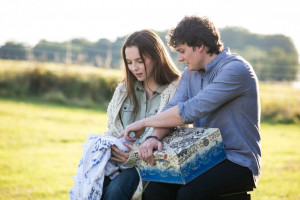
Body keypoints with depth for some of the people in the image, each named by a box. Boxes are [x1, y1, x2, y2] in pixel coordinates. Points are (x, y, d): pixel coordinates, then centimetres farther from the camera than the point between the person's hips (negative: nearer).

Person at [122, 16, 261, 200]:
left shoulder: (235, 69, -15)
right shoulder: (190, 73, 13)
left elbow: (190, 111, -22)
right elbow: (173, 109, 1)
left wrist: (144, 123, -14)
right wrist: (155, 137, -21)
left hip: (238, 162, -6)